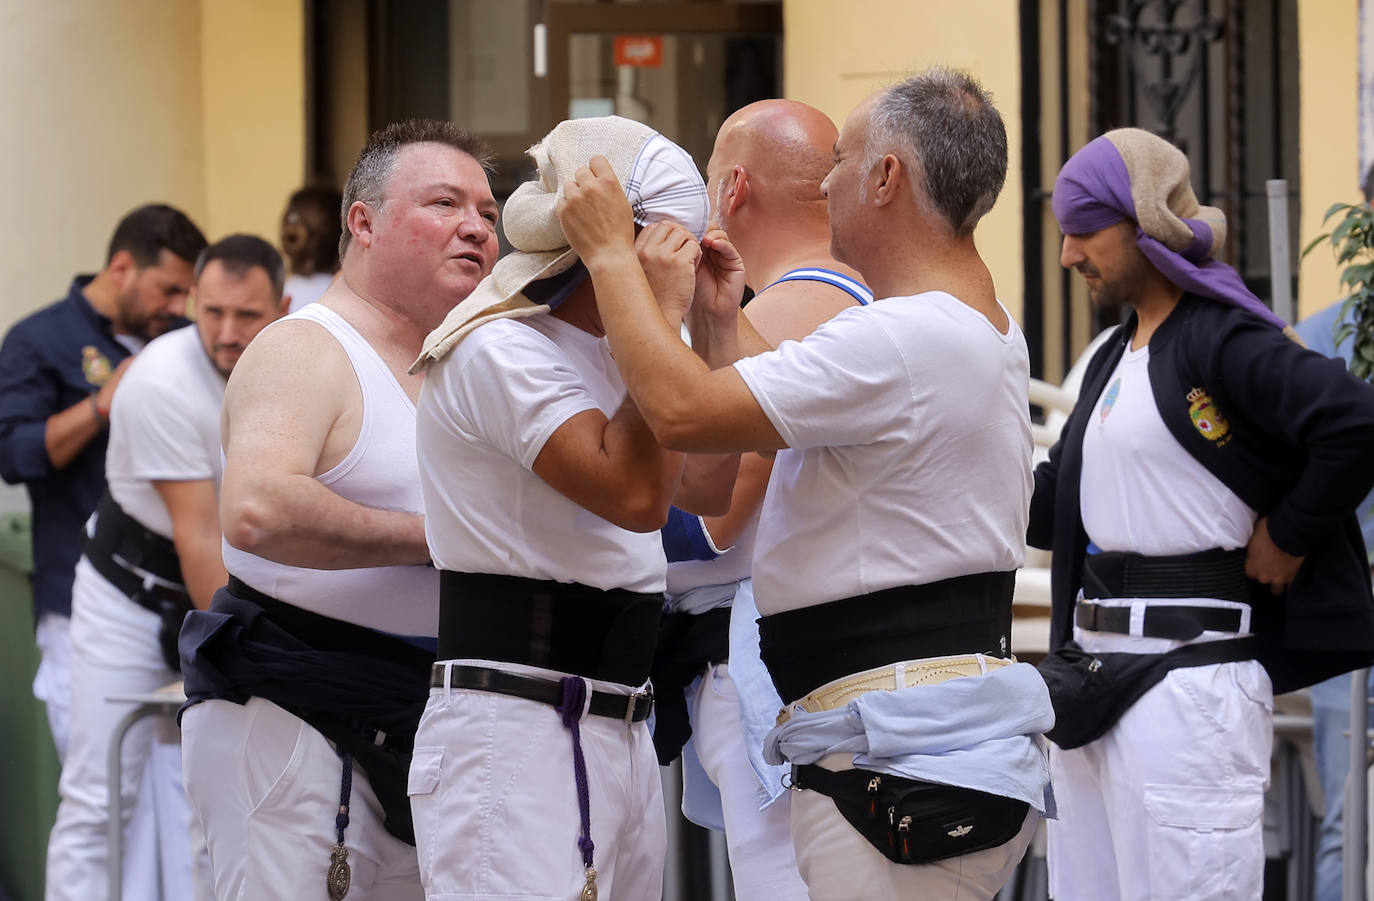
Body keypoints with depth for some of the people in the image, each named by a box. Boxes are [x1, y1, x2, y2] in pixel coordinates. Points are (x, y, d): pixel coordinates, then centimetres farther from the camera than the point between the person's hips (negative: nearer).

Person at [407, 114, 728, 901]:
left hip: (621, 735, 9)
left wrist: (715, 328, 11)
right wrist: (661, 318, -18)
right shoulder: (499, 351, -13)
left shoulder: (602, 351, 17)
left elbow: (711, 489, 17)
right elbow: (635, 495, -23)